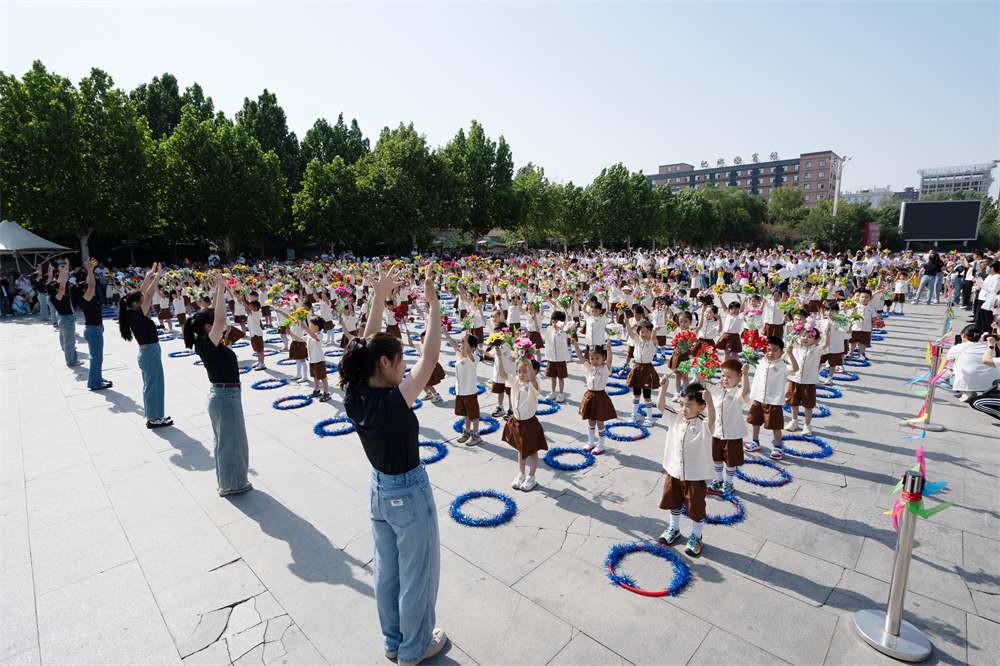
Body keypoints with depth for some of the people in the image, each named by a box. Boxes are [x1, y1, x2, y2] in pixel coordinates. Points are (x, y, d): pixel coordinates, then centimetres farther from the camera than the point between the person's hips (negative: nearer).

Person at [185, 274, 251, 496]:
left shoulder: (203, 343, 2)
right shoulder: (208, 344, -22)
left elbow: (215, 315, 10)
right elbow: (220, 318, -36)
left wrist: (218, 291, 5)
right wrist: (220, 290, -28)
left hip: (220, 394, 10)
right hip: (227, 396, -10)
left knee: (223, 439, 21)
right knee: (231, 440, 5)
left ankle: (224, 480, 36)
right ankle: (231, 484, 19)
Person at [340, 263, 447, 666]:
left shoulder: (353, 397, -12)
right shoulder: (393, 402, -32)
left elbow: (367, 346, -3)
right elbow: (430, 357, -31)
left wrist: (380, 296, -2)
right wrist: (433, 302, -26)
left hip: (378, 492, 8)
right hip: (409, 496, -7)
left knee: (387, 570, 25)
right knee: (417, 575, 17)